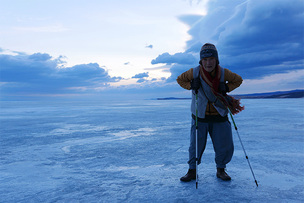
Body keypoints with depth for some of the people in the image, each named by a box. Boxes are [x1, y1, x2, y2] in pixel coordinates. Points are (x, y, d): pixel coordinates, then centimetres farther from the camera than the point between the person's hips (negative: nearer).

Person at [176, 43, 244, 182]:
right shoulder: (194, 72, -10)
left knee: (225, 147, 8)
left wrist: (227, 88, -10)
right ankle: (192, 171, 27)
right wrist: (191, 85, -14)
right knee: (196, 146, 5)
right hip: (200, 117, -1)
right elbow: (180, 79, 5)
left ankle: (220, 170, 33)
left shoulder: (223, 73, -7)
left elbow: (238, 80, 9)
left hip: (219, 118, 2)